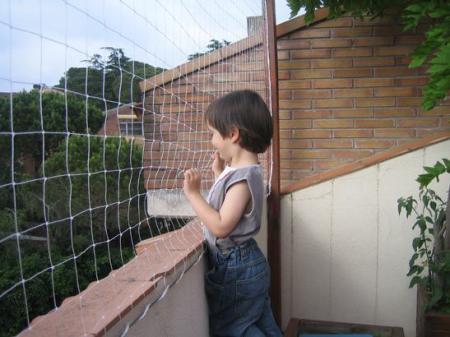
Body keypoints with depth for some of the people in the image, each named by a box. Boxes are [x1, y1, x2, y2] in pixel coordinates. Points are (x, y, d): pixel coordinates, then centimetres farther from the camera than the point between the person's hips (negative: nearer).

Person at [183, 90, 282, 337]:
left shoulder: (242, 176, -25)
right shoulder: (241, 170, 5)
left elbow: (221, 226, -28)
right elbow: (226, 205, 17)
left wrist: (193, 194, -23)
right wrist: (219, 172, 14)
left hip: (235, 269, -10)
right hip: (247, 262, 10)